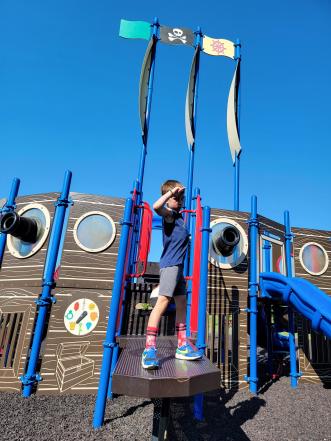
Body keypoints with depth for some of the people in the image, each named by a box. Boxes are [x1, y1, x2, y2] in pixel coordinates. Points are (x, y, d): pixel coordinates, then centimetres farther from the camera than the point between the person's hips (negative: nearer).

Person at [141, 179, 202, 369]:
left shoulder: (178, 215, 20)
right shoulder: (169, 213, -6)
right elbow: (156, 206, -30)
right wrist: (171, 191, -21)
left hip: (178, 265, 10)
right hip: (170, 264, -10)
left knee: (181, 304, 11)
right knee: (163, 301, -17)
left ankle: (183, 346, 20)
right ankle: (150, 348, -14)